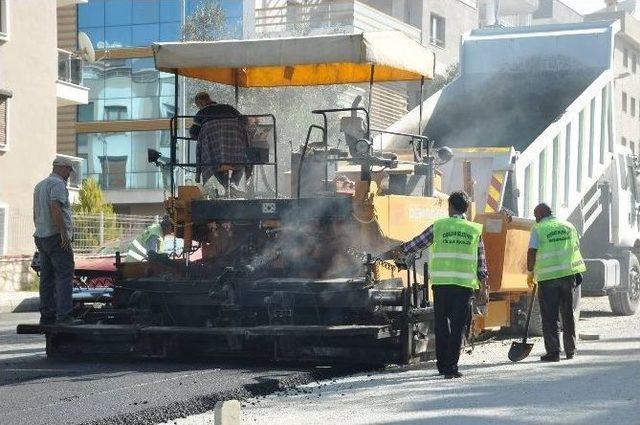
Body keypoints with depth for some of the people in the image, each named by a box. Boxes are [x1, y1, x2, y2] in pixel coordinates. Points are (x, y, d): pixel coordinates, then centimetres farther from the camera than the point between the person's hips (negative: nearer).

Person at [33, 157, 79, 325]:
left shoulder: (39, 186, 21)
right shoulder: (58, 184, -9)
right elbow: (55, 208, -22)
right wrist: (64, 233, -22)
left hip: (41, 237, 10)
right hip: (56, 236, -10)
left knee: (47, 278, 9)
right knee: (65, 275, -11)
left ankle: (47, 316, 8)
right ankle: (64, 316, -18)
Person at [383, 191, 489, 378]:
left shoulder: (438, 226, 4)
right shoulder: (475, 230, 7)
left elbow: (416, 243, 12)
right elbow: (481, 264, 7)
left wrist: (397, 251, 27)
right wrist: (484, 289, 11)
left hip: (441, 282, 0)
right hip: (465, 284, 0)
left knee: (441, 324, 11)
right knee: (458, 326, 2)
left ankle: (443, 365, 16)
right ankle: (451, 367, -3)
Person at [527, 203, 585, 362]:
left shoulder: (538, 228, -2)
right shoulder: (568, 226, 13)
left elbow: (532, 252, -8)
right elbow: (576, 248, 14)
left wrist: (530, 271, 5)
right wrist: (576, 273, 20)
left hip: (547, 276, -5)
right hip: (568, 274, 5)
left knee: (549, 317, 0)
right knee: (568, 314, 15)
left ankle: (553, 351, -4)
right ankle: (570, 350, 22)